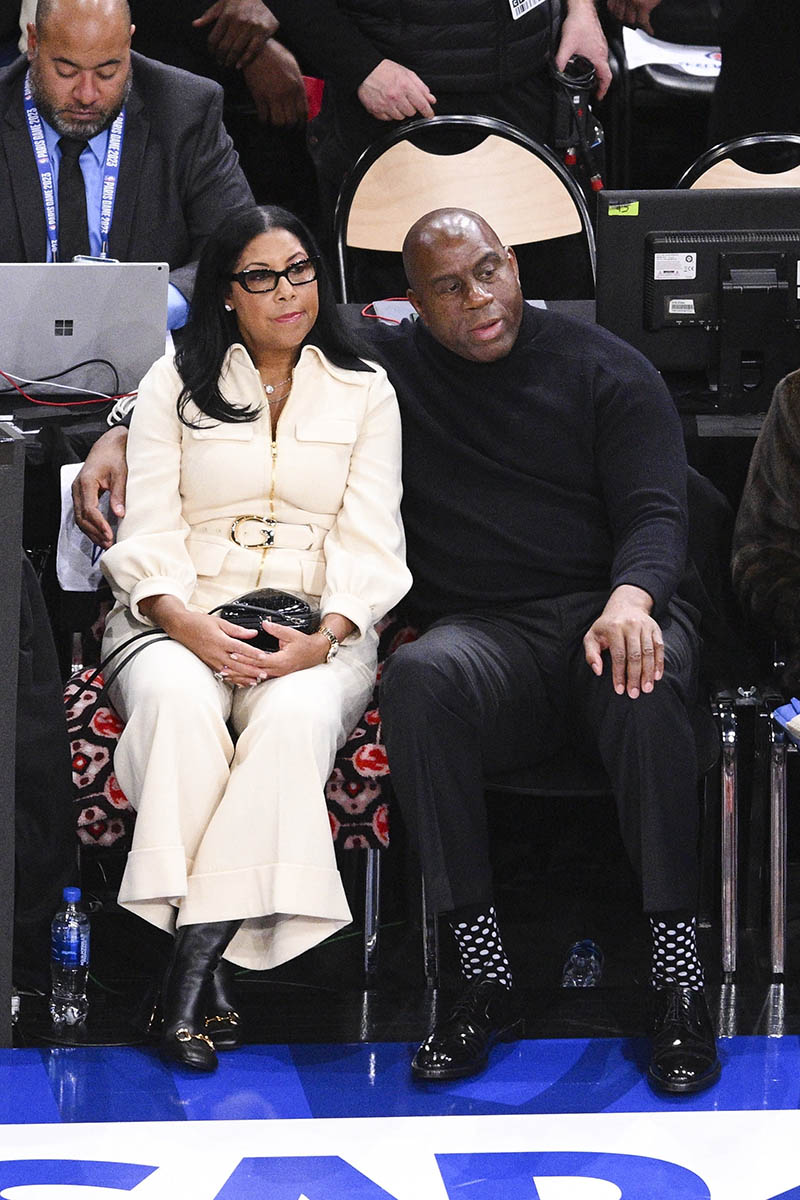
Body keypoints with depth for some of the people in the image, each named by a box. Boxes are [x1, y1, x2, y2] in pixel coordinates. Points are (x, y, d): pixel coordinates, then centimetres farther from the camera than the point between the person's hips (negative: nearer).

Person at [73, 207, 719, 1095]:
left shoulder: (603, 370, 8)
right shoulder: (384, 368, 14)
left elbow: (654, 513, -3)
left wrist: (630, 600, -26)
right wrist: (120, 436, 3)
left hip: (613, 610, -1)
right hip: (485, 632, 1)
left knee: (638, 687, -39)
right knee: (418, 679, -36)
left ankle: (678, 986, -33)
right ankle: (483, 981, -34)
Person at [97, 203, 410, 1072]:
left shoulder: (365, 393, 15)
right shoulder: (175, 383, 15)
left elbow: (370, 542, 5)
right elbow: (149, 528, 5)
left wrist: (324, 639, -14)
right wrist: (188, 624, -16)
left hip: (317, 628, 0)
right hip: (183, 619, 0)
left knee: (294, 716, -36)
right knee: (179, 702, -36)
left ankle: (199, 951, -39)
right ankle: (199, 969, -40)